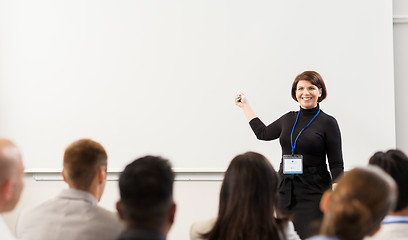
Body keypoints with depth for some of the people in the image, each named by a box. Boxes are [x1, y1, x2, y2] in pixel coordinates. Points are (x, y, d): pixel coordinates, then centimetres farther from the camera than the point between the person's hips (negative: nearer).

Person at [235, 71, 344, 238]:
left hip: (314, 193, -5)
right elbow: (263, 133, 30)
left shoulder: (328, 122, -3)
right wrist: (245, 106, 35)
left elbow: (336, 165, -4)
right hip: (285, 191, 5)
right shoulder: (288, 119, 12)